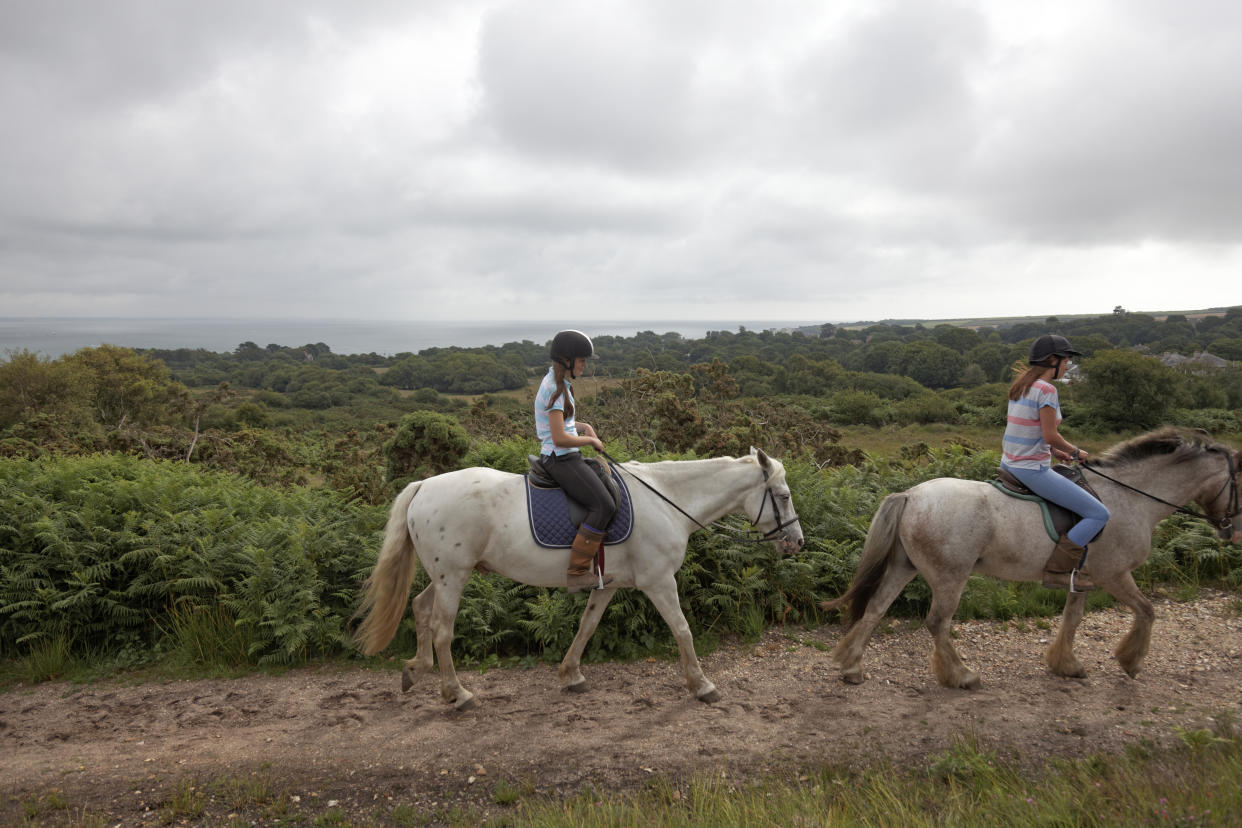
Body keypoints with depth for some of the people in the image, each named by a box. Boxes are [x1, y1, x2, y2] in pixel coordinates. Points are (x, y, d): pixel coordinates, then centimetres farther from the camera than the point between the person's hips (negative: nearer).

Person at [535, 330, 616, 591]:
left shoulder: (558, 384, 12)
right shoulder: (554, 389, -19)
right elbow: (560, 438, -23)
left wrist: (584, 427, 8)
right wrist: (591, 441, -9)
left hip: (565, 458, 11)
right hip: (561, 459, -11)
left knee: (607, 486, 19)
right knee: (603, 505, -18)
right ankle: (577, 573, -15)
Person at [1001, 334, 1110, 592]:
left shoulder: (1020, 385, 12)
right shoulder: (1046, 389, -16)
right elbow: (1051, 436, -19)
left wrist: (1054, 451, 13)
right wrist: (1076, 452, -2)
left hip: (1010, 465, 10)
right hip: (1033, 471, -10)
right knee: (1099, 514, -6)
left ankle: (1073, 564, 31)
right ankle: (1057, 570, -9)